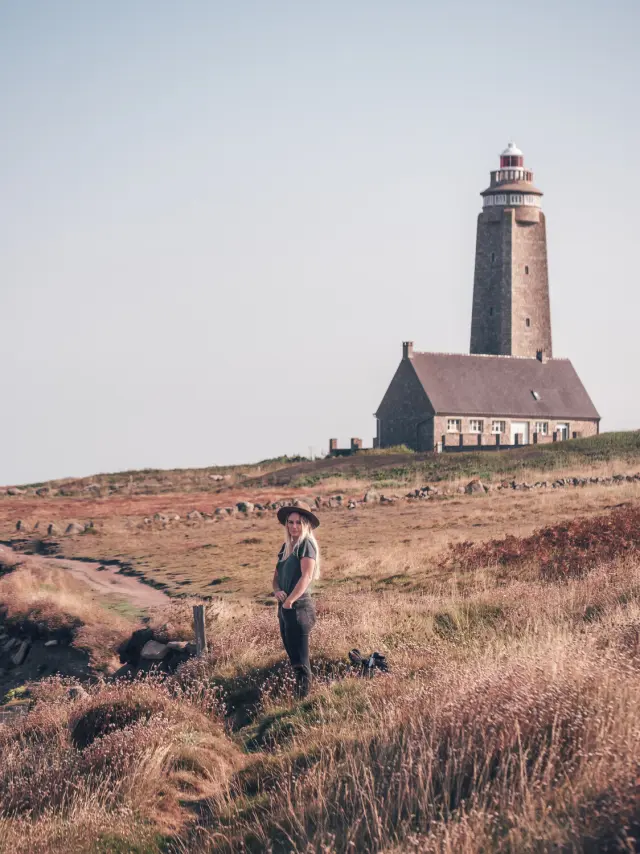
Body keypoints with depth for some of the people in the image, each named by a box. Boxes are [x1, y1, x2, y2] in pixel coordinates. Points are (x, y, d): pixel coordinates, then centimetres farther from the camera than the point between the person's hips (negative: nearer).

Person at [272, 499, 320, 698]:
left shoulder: (306, 544, -11)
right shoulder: (286, 546, 15)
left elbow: (306, 576, -21)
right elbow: (277, 574, 18)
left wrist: (290, 600, -18)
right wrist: (277, 590, -4)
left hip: (299, 607, -9)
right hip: (284, 607, 9)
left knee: (300, 657, -9)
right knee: (291, 654, 16)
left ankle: (304, 696, -7)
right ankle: (296, 692, 25)